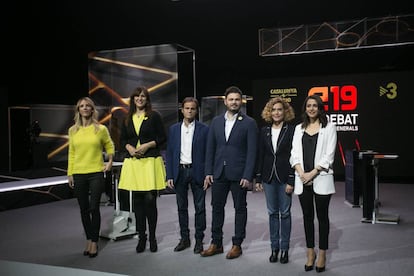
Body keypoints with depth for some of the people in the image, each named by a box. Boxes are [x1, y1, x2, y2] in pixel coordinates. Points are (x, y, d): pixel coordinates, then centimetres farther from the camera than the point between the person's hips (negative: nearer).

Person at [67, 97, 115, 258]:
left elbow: (110, 146, 14)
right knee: (84, 209, 10)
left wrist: (110, 162, 3)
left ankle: (94, 242, 11)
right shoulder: (73, 130, 5)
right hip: (78, 175, 3)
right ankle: (88, 240, 24)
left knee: (94, 208, -3)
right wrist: (70, 173, 6)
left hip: (96, 173, -3)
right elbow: (71, 153, 9)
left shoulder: (101, 129, -1)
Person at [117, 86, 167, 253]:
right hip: (132, 163, 4)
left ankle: (152, 237, 10)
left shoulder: (154, 116, 2)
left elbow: (163, 138, 0)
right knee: (137, 200, 6)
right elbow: (122, 140, 16)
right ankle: (141, 237, 17)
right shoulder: (128, 119, 14)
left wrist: (148, 145, -13)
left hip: (151, 161, -4)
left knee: (150, 199, -4)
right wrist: (129, 148, -4)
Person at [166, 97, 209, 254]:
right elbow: (169, 153, 6)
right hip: (180, 172, 3)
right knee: (182, 207, 11)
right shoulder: (174, 129, 7)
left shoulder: (203, 129, -1)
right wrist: (169, 176, 0)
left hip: (197, 172, -3)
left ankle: (199, 240, 15)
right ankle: (184, 239, 23)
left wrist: (208, 175, -8)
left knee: (200, 208, 3)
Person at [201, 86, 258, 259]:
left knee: (240, 208, 7)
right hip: (219, 172, 4)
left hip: (238, 173, -4)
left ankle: (237, 245, 19)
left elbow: (251, 151, -8)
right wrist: (208, 172, 2)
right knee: (217, 207, 10)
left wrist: (247, 176, -14)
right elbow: (210, 148, 8)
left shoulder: (249, 123, -4)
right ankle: (216, 243, 22)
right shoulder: (216, 121, 8)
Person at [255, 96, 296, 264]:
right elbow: (260, 155, 7)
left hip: (284, 177, -3)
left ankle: (284, 248, 18)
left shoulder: (291, 130, -6)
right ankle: (274, 247, 21)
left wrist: (291, 181, -12)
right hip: (268, 177, 3)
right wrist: (258, 179, 5)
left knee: (285, 213, 5)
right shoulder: (264, 131, 6)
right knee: (272, 213, 11)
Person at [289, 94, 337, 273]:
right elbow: (295, 154, 5)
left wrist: (313, 173, -14)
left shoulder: (329, 127, 2)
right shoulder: (299, 128, 12)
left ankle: (322, 254, 14)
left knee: (322, 216, 4)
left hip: (321, 178, -3)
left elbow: (329, 155, -6)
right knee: (307, 216, 9)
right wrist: (301, 173, -10)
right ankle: (310, 252, 20)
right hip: (302, 179, 3)